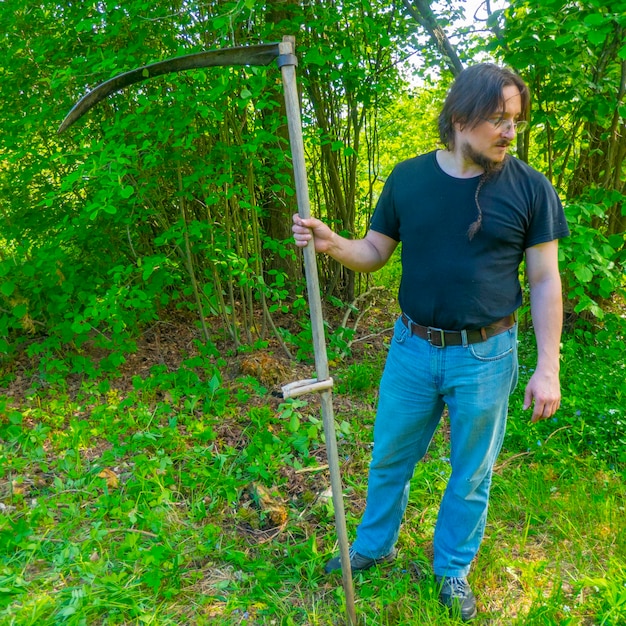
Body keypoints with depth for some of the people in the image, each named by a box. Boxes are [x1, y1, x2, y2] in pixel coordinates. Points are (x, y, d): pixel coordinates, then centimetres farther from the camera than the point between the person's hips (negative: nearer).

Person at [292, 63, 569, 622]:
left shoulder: (529, 187, -8)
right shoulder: (408, 178, -3)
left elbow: (545, 281, -4)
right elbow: (376, 252, 4)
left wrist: (548, 367, -7)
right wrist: (332, 243, -17)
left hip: (485, 356, -1)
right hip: (412, 348, 2)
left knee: (471, 474, 15)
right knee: (389, 459, 17)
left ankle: (453, 569, 41)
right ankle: (373, 547, 44)